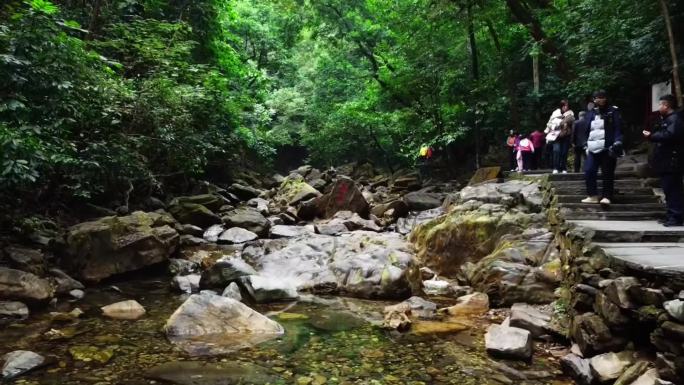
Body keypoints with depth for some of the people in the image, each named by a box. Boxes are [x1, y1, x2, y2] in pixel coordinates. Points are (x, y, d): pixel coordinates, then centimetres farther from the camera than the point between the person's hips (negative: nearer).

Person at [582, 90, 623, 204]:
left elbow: (618, 129, -5)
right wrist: (586, 145, 18)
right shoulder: (591, 113, 16)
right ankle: (592, 195, 7)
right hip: (593, 148, 5)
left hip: (607, 149, -5)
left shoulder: (613, 112, 1)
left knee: (607, 174, -1)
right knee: (589, 171, -2)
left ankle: (607, 197, 7)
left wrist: (617, 142, -16)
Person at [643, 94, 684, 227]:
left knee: (673, 190, -7)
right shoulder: (667, 119, 19)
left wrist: (651, 136, -18)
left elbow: (669, 136, -28)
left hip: (672, 162, -11)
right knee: (669, 189, 14)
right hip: (667, 162, 11)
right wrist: (652, 135, 5)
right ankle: (672, 216, 20)